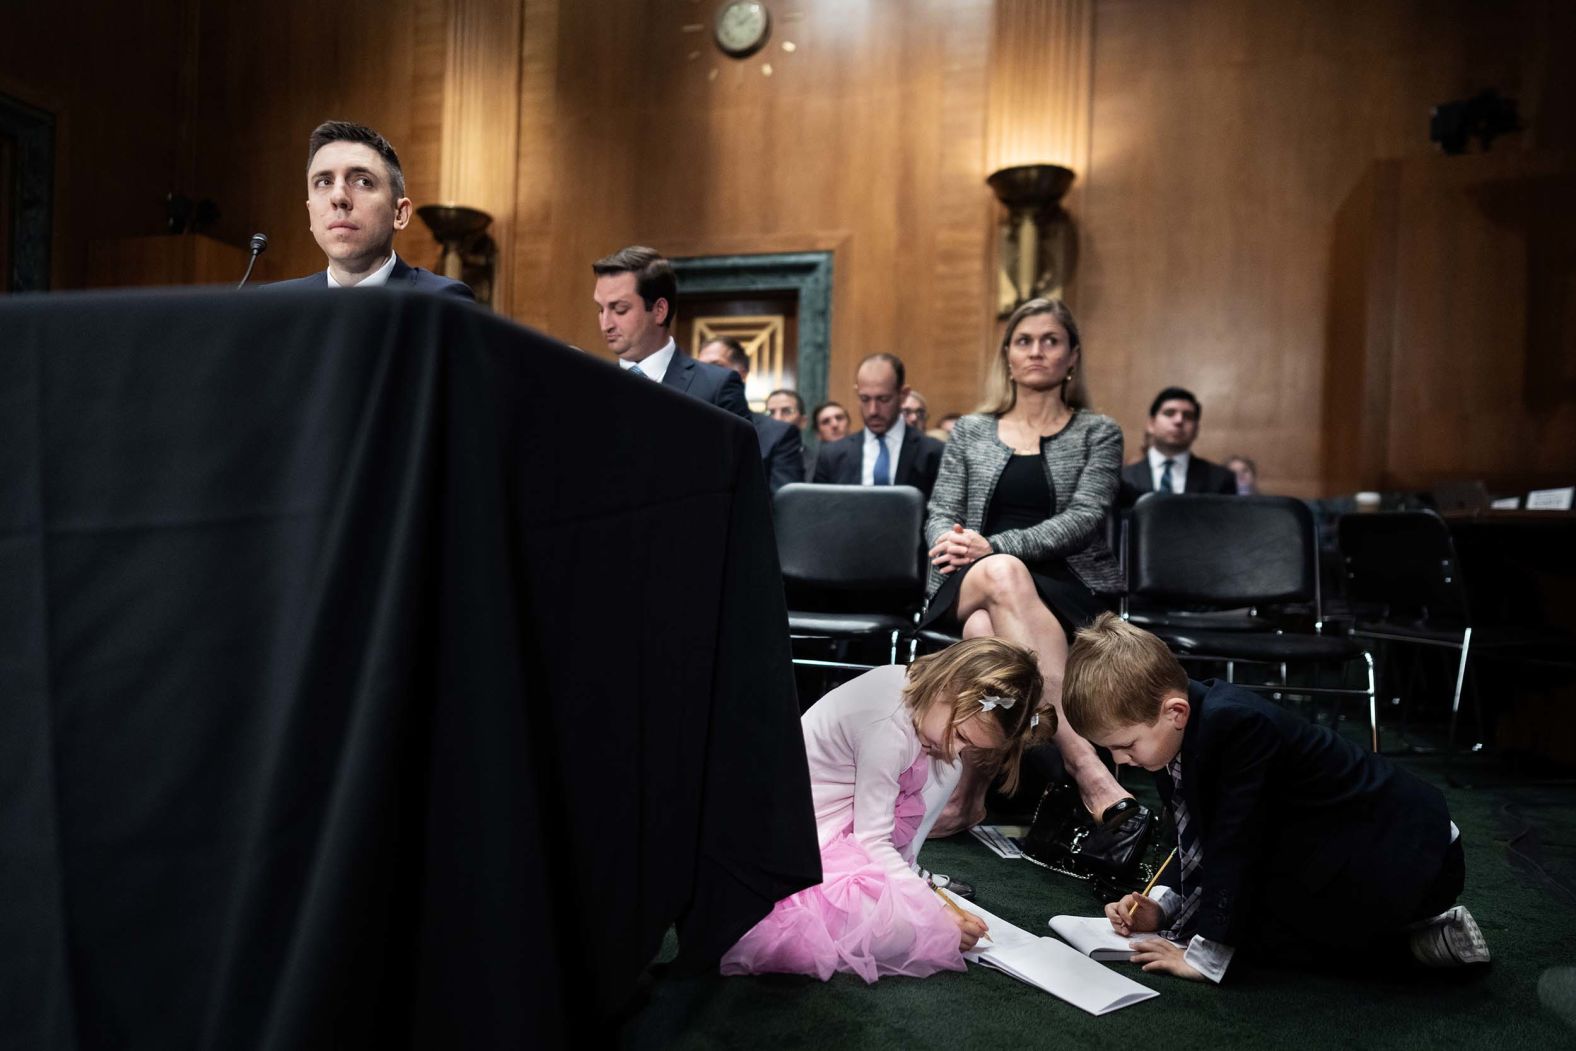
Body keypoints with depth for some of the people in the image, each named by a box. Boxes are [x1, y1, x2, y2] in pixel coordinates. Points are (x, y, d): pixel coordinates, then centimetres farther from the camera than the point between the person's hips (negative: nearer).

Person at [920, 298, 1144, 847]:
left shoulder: (1098, 433, 11)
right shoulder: (970, 432, 19)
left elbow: (1084, 517, -5)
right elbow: (939, 514, 12)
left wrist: (995, 547, -19)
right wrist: (952, 543, -14)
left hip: (1067, 590, -1)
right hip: (968, 586, 1)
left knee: (989, 629, -38)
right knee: (1001, 574, -39)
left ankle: (966, 795, -36)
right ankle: (1083, 761, -46)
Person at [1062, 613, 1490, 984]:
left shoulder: (1235, 723, -31)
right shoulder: (1177, 731, -3)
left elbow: (1234, 844, -28)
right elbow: (1198, 838, 8)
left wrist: (1204, 957, -21)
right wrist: (1160, 905, -5)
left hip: (1403, 859, -9)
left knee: (1240, 925, -9)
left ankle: (1418, 940, -2)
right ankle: (1417, 927, 15)